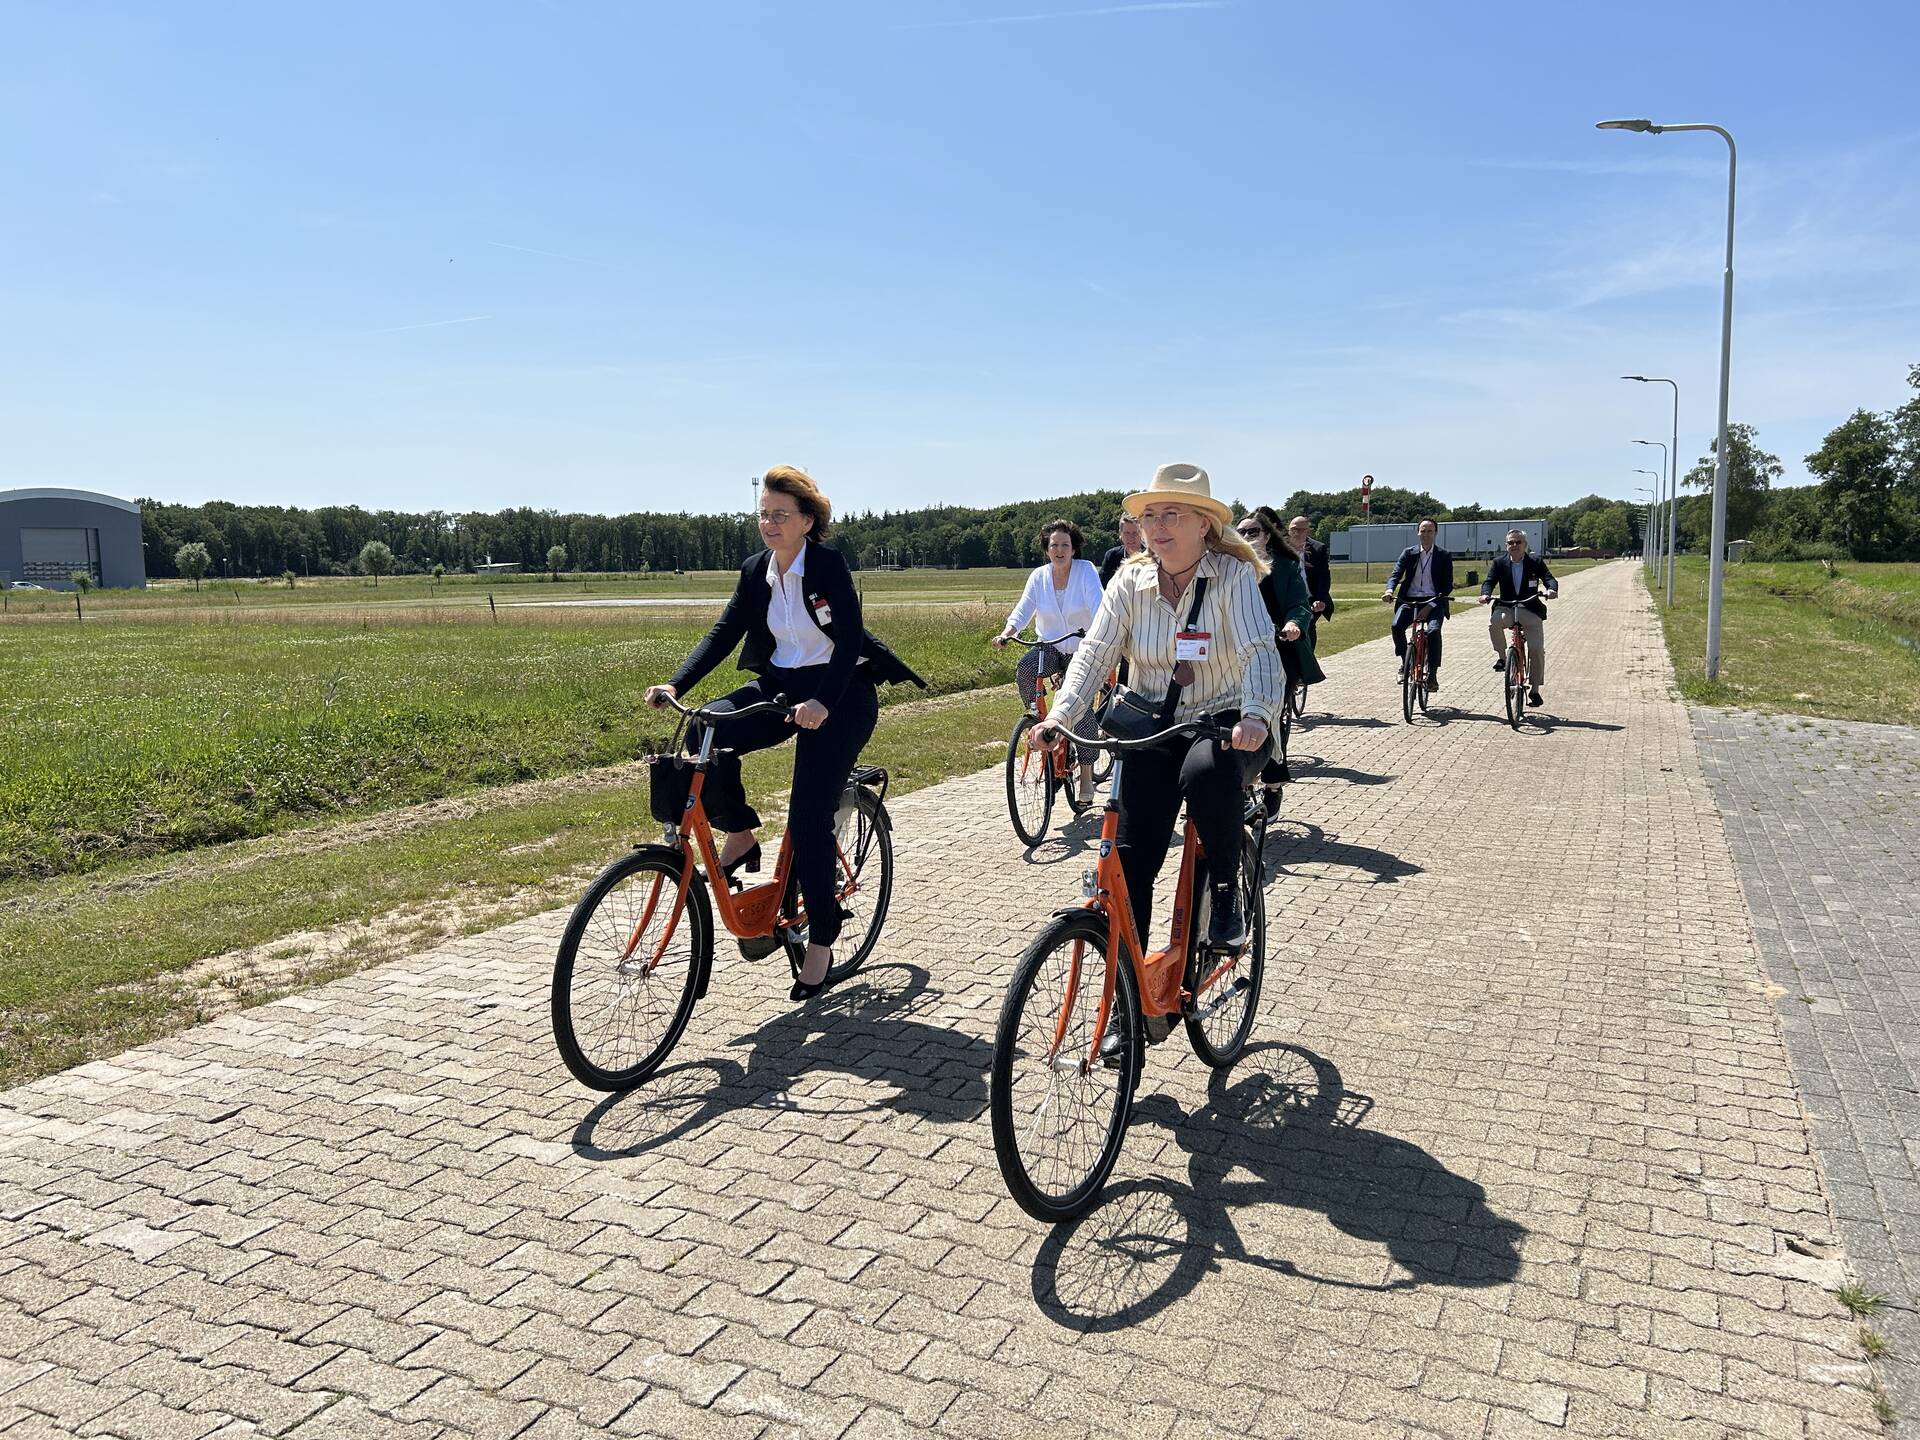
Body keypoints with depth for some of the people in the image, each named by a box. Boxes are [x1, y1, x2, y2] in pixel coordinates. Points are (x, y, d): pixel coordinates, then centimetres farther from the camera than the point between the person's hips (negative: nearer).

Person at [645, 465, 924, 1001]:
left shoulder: (828, 566, -14)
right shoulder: (755, 572, 4)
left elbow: (850, 640, -24)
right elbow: (723, 633, -2)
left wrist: (823, 701, -40)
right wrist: (675, 685, -17)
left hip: (839, 696, -6)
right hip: (780, 685, 6)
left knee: (809, 819, -11)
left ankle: (821, 939, 7)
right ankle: (740, 836, 1)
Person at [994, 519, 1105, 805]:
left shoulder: (1085, 570, -8)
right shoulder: (1039, 576, 1)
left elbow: (1097, 605, -21)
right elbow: (1023, 610, -4)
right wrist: (1007, 633, -23)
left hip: (1081, 651, -3)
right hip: (1049, 647, 3)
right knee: (1024, 669, -30)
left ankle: (1086, 773, 1)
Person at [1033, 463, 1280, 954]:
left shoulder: (1233, 575, -11)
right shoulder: (1131, 580, -2)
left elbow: (1259, 651, -23)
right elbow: (1095, 652, -9)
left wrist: (1256, 715, -43)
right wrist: (1059, 715, -26)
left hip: (1225, 723, -3)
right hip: (1154, 728, 3)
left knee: (1206, 773, -38)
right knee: (1130, 859, -8)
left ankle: (1225, 892, -12)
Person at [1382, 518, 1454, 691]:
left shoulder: (1444, 556, 7)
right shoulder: (1408, 553, 11)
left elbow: (1448, 584, 5)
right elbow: (1396, 574, 1)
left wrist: (1440, 596, -15)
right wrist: (1390, 590, -20)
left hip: (1433, 601, -2)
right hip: (1409, 599, 2)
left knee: (1433, 631, -29)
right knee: (1396, 626, -26)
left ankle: (1432, 675, -18)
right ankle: (1405, 661, 1)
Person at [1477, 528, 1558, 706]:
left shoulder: (1536, 562, 3)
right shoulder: (1499, 564, 4)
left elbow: (1549, 578, -8)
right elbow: (1489, 581, -7)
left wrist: (1551, 589, -33)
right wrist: (1485, 594, -30)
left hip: (1530, 612, 0)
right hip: (1506, 609, 0)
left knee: (1537, 650, -8)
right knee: (1493, 621, -35)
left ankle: (1534, 690, 6)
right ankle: (1501, 657, -11)